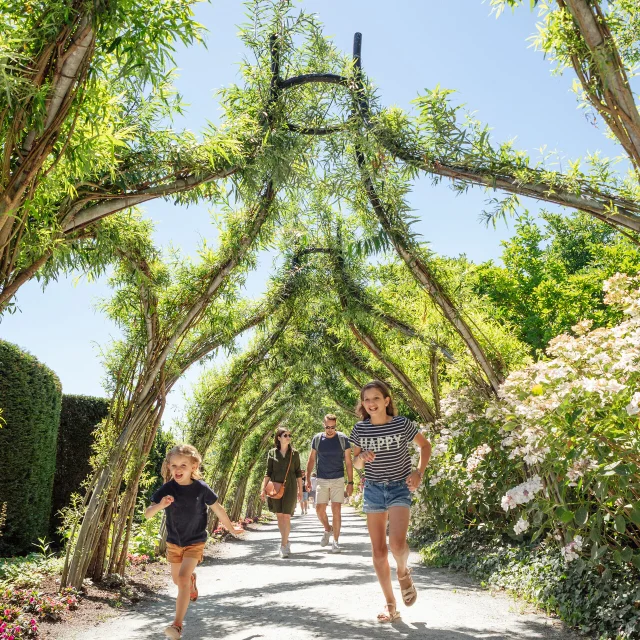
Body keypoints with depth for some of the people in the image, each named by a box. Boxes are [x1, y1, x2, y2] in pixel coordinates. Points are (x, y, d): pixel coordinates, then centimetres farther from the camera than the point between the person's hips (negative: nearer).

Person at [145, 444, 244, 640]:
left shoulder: (201, 488, -18)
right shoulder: (167, 489, -16)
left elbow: (218, 509, -3)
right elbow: (147, 514, -20)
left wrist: (231, 529, 8)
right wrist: (160, 505, -42)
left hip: (195, 542, -3)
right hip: (173, 541, 3)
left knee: (183, 579, -17)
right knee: (177, 579, 20)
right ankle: (192, 579, 55)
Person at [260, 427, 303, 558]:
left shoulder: (294, 453, 5)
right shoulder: (272, 453, 4)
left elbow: (298, 472, 8)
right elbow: (268, 472, 6)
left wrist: (300, 490, 6)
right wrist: (263, 489, -1)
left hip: (290, 488, -1)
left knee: (286, 516, -8)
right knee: (279, 516, 6)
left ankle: (283, 546, -3)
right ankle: (286, 541, 23)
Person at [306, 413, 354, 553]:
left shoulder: (343, 439, -4)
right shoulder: (317, 439, 0)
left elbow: (348, 462, -1)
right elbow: (311, 460, 9)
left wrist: (350, 482, -4)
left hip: (338, 479, -2)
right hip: (321, 480, 2)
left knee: (336, 510, -4)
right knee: (319, 509, 0)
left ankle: (336, 541, 5)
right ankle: (328, 529, 29)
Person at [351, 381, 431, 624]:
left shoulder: (402, 424, -9)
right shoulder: (360, 429, -2)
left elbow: (425, 445, 5)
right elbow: (356, 463, 10)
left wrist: (419, 472, -8)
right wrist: (362, 458, -13)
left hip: (399, 488, -3)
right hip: (373, 489, 3)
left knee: (397, 544, -22)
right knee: (378, 550, 3)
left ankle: (403, 572, 14)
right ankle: (390, 605, 17)